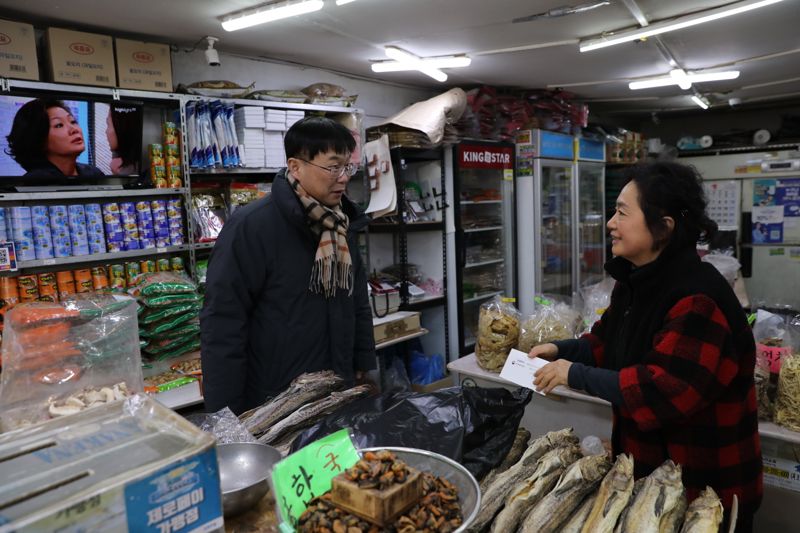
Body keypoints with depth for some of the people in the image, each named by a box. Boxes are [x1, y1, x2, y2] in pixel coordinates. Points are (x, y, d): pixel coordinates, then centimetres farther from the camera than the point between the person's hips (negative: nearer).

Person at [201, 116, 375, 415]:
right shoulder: (249, 227, -17)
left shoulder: (342, 227, 5)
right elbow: (222, 326, -17)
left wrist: (365, 373, 11)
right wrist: (227, 416, -16)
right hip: (271, 406, -6)